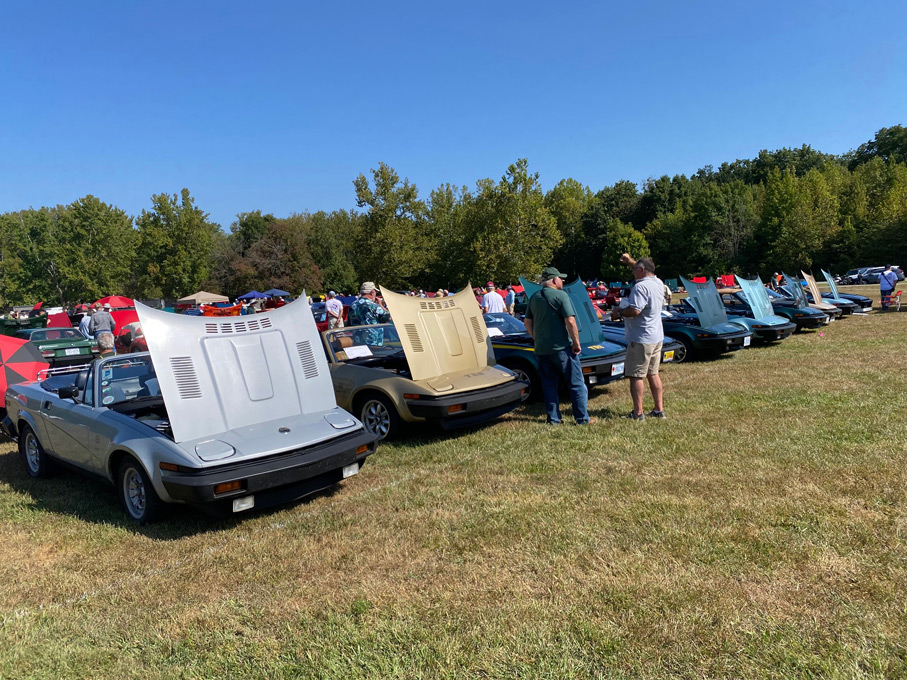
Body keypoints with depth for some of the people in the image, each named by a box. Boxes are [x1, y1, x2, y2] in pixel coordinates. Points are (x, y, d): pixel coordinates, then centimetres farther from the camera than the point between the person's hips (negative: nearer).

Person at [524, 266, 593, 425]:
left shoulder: (534, 298, 9)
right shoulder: (560, 295, -10)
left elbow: (528, 323, 14)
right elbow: (570, 321, -17)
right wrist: (576, 343, -9)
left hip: (541, 350, 6)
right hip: (561, 348, -6)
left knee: (549, 385, 12)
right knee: (576, 384, 4)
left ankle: (553, 418, 14)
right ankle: (582, 418, 7)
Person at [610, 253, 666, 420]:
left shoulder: (641, 287, -20)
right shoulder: (658, 283, 9)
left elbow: (634, 311, -27)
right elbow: (648, 270, 31)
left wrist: (618, 312, -10)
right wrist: (631, 261, 34)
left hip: (641, 339, -9)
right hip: (657, 337, 9)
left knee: (635, 376, -1)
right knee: (653, 374, 16)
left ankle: (638, 413, 2)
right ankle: (659, 410, 20)